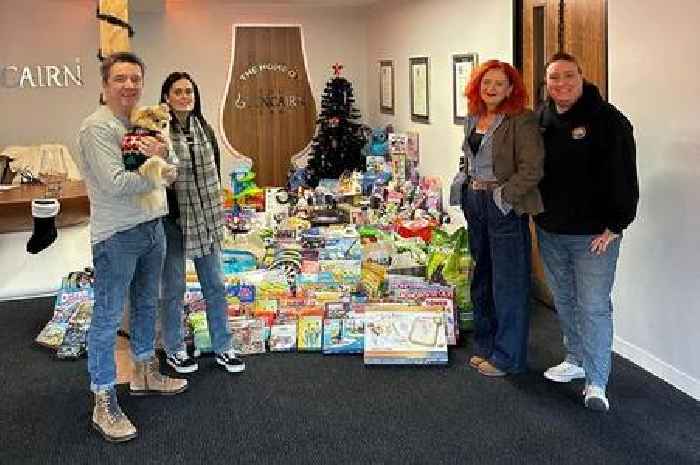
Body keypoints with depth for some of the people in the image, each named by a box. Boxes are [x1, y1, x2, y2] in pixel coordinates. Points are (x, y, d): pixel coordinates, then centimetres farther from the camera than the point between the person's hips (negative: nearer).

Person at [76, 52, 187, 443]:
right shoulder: (97, 127, -15)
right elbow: (115, 183, -24)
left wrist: (162, 153, -14)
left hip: (152, 227, 8)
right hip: (116, 236, -8)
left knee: (147, 305, 21)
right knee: (108, 318, 0)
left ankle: (145, 373, 39)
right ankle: (104, 402, 9)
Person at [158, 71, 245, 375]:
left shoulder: (204, 129, 8)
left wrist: (217, 214, 13)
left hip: (207, 219, 5)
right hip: (173, 221, -5)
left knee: (215, 285, 11)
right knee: (174, 289, 8)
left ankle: (222, 348, 24)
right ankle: (174, 350, 25)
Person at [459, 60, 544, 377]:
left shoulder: (521, 121, -12)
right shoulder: (473, 119, 11)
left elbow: (532, 170, -18)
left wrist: (503, 195, -20)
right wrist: (466, 184, 10)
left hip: (505, 207, -8)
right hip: (474, 202, 8)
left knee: (508, 283, 0)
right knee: (482, 277, 17)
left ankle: (508, 357, 12)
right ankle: (485, 346, 31)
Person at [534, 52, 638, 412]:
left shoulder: (607, 120, -11)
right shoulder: (540, 119, 6)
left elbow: (624, 177, -13)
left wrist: (615, 225, -15)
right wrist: (535, 211, 12)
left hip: (594, 234, -6)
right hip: (550, 232, 6)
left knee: (594, 306, -4)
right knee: (564, 301, 17)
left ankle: (596, 382, 4)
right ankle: (577, 359, 35)